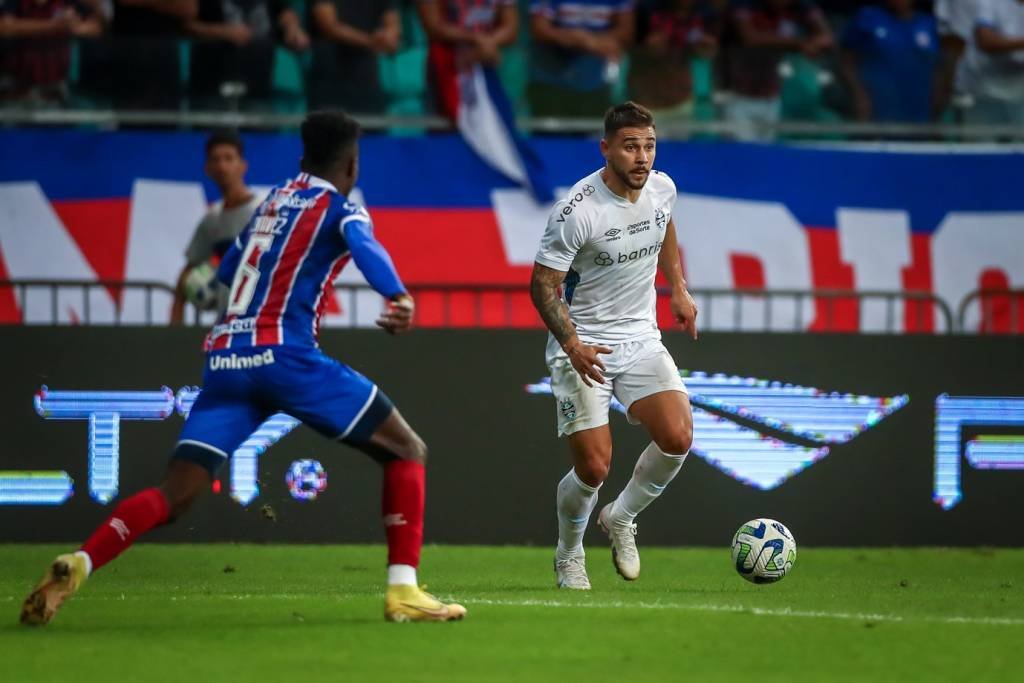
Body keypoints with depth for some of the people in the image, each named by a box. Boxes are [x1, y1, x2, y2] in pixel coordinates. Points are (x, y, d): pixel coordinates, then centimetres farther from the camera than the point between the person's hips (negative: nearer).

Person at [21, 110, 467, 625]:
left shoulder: (273, 201, 25)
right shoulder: (340, 206, 6)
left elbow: (226, 271, 37)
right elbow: (365, 247, -17)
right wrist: (399, 297, -35)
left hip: (224, 360, 6)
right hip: (284, 354, -6)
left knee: (175, 495, 0)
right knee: (406, 452, 8)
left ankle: (76, 566, -22)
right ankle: (402, 591, 0)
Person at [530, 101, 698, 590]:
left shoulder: (662, 188, -3)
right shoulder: (576, 211, -22)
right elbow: (543, 285, -16)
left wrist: (678, 289, 20)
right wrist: (572, 344, -28)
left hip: (640, 339, 5)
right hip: (582, 346, -5)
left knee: (677, 438, -15)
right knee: (593, 467, -10)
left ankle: (621, 519, 13)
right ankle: (569, 557, 20)